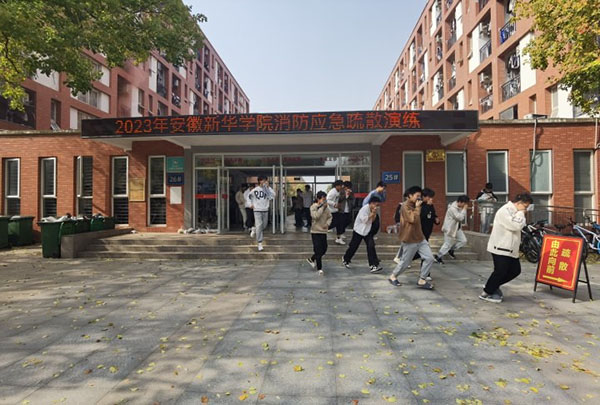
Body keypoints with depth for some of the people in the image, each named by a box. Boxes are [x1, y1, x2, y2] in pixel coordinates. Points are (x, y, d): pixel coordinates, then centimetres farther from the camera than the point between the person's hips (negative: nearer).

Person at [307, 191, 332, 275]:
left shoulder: (326, 207, 4)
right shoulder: (313, 207, -10)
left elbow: (329, 217, 11)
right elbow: (315, 216, -24)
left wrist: (327, 224, -8)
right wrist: (322, 207, -22)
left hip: (324, 231, 6)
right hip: (315, 231, -6)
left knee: (324, 250, 11)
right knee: (318, 251, -5)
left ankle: (311, 259, 34)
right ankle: (319, 268, 8)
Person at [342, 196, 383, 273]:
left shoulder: (373, 210, 3)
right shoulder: (364, 209, -21)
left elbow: (372, 220, 6)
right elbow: (364, 220, -25)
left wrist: (374, 214, -10)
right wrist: (372, 214, -21)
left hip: (367, 231, 6)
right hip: (359, 230, -6)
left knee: (371, 246, -9)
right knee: (353, 247, 7)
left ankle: (373, 265, -8)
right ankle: (345, 260, 31)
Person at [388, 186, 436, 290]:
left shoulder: (414, 206, 14)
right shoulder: (406, 206, -15)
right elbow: (413, 219, -24)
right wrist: (417, 207, -16)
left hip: (420, 238, 8)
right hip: (410, 240, -8)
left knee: (430, 258, -3)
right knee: (405, 262, 5)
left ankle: (421, 281, 9)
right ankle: (393, 277, 27)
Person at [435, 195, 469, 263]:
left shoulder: (460, 207, 3)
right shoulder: (452, 208, -26)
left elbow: (463, 217, 14)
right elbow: (460, 218, -29)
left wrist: (464, 209, 2)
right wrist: (464, 209, -23)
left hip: (457, 228, 9)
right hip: (449, 229, -9)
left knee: (463, 240, 5)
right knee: (448, 244, 0)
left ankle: (451, 250, 23)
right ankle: (438, 256, 16)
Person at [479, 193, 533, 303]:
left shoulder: (514, 212, 13)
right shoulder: (505, 211, -18)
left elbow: (520, 226, 21)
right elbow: (516, 226, -25)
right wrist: (521, 213, -15)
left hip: (511, 248, 10)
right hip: (500, 248, -10)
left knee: (516, 270, 11)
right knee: (500, 272, -5)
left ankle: (494, 286, 25)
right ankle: (486, 293, 11)